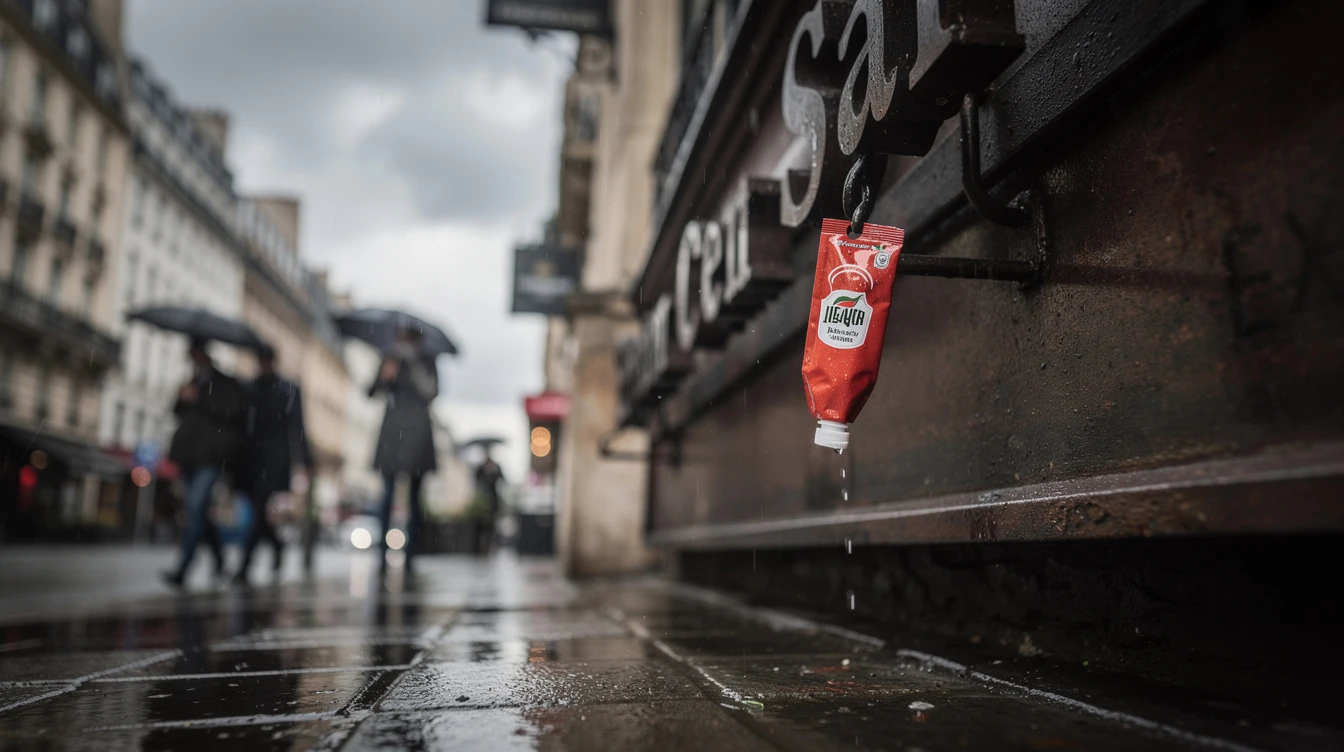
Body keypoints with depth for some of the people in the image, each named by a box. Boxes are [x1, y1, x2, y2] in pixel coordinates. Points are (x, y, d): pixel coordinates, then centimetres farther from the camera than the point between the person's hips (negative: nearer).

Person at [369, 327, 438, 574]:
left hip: (417, 433, -1)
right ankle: (383, 553, -3)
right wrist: (385, 376, -16)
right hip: (392, 432, 1)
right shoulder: (390, 358, 10)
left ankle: (410, 556, 5)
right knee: (388, 494, -4)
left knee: (414, 497, 2)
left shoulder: (426, 363, 5)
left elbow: (431, 392, -10)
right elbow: (373, 392, 4)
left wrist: (414, 363, -18)